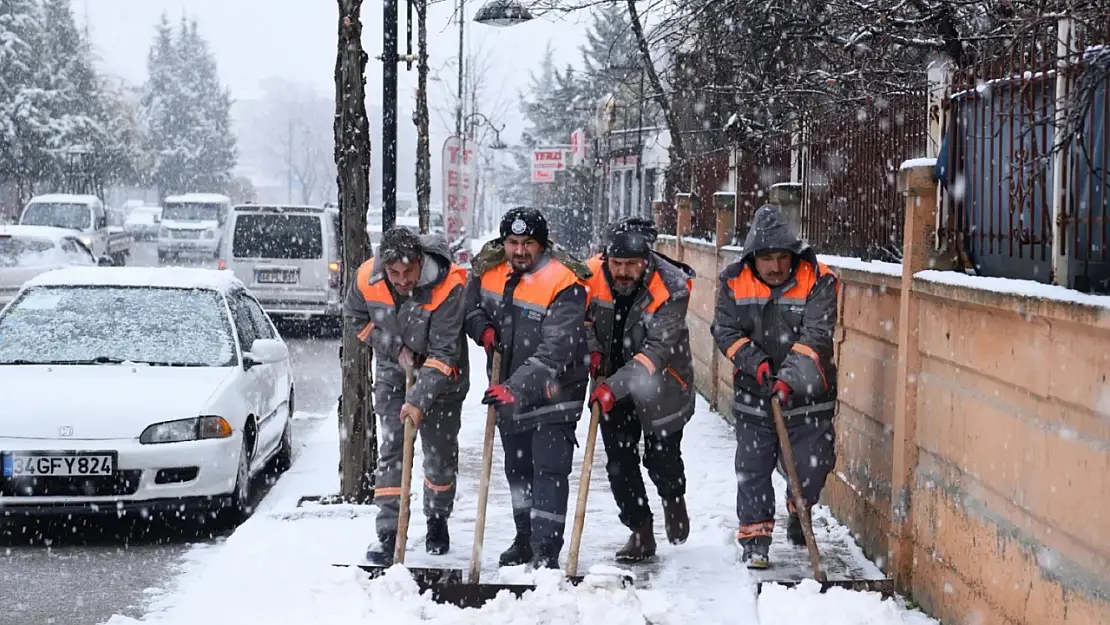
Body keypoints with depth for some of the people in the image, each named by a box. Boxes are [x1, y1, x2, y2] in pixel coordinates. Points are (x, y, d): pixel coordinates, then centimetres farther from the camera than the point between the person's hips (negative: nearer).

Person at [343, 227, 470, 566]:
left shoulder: (449, 285, -32)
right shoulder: (368, 278, -20)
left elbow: (444, 352, -30)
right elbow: (356, 316, 2)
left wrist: (419, 399, -35)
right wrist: (394, 348, -10)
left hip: (441, 375, -2)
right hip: (393, 371, 2)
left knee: (441, 449, 9)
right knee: (391, 448, -5)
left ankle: (437, 522, 31)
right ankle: (388, 532, -4)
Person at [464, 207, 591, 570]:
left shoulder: (563, 286, -24)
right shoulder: (488, 270, -4)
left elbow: (554, 353, -29)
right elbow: (471, 304, 17)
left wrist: (517, 388, -38)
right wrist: (482, 327, -6)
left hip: (553, 393, -7)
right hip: (508, 388, 7)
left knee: (549, 469, -10)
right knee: (517, 468, 18)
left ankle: (546, 551, -7)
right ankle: (525, 538, 33)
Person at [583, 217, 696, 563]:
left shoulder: (670, 289, -28)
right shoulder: (592, 275, -18)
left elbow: (657, 350, -32)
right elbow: (581, 317, 3)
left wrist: (615, 387, -40)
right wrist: (592, 350, -16)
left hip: (660, 388, -3)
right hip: (612, 385, 3)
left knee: (662, 458, 8)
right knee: (620, 462, 3)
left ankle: (674, 499, 43)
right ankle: (641, 532, 18)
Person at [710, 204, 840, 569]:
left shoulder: (817, 281, -12)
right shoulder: (735, 283, -4)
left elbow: (816, 337, -20)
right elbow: (725, 331, -4)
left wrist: (789, 377, -31)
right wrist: (756, 362, -19)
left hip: (807, 393, -1)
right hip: (753, 395, 2)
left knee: (813, 464, -1)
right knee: (752, 467, 4)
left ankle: (799, 511, 30)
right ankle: (754, 537, 18)